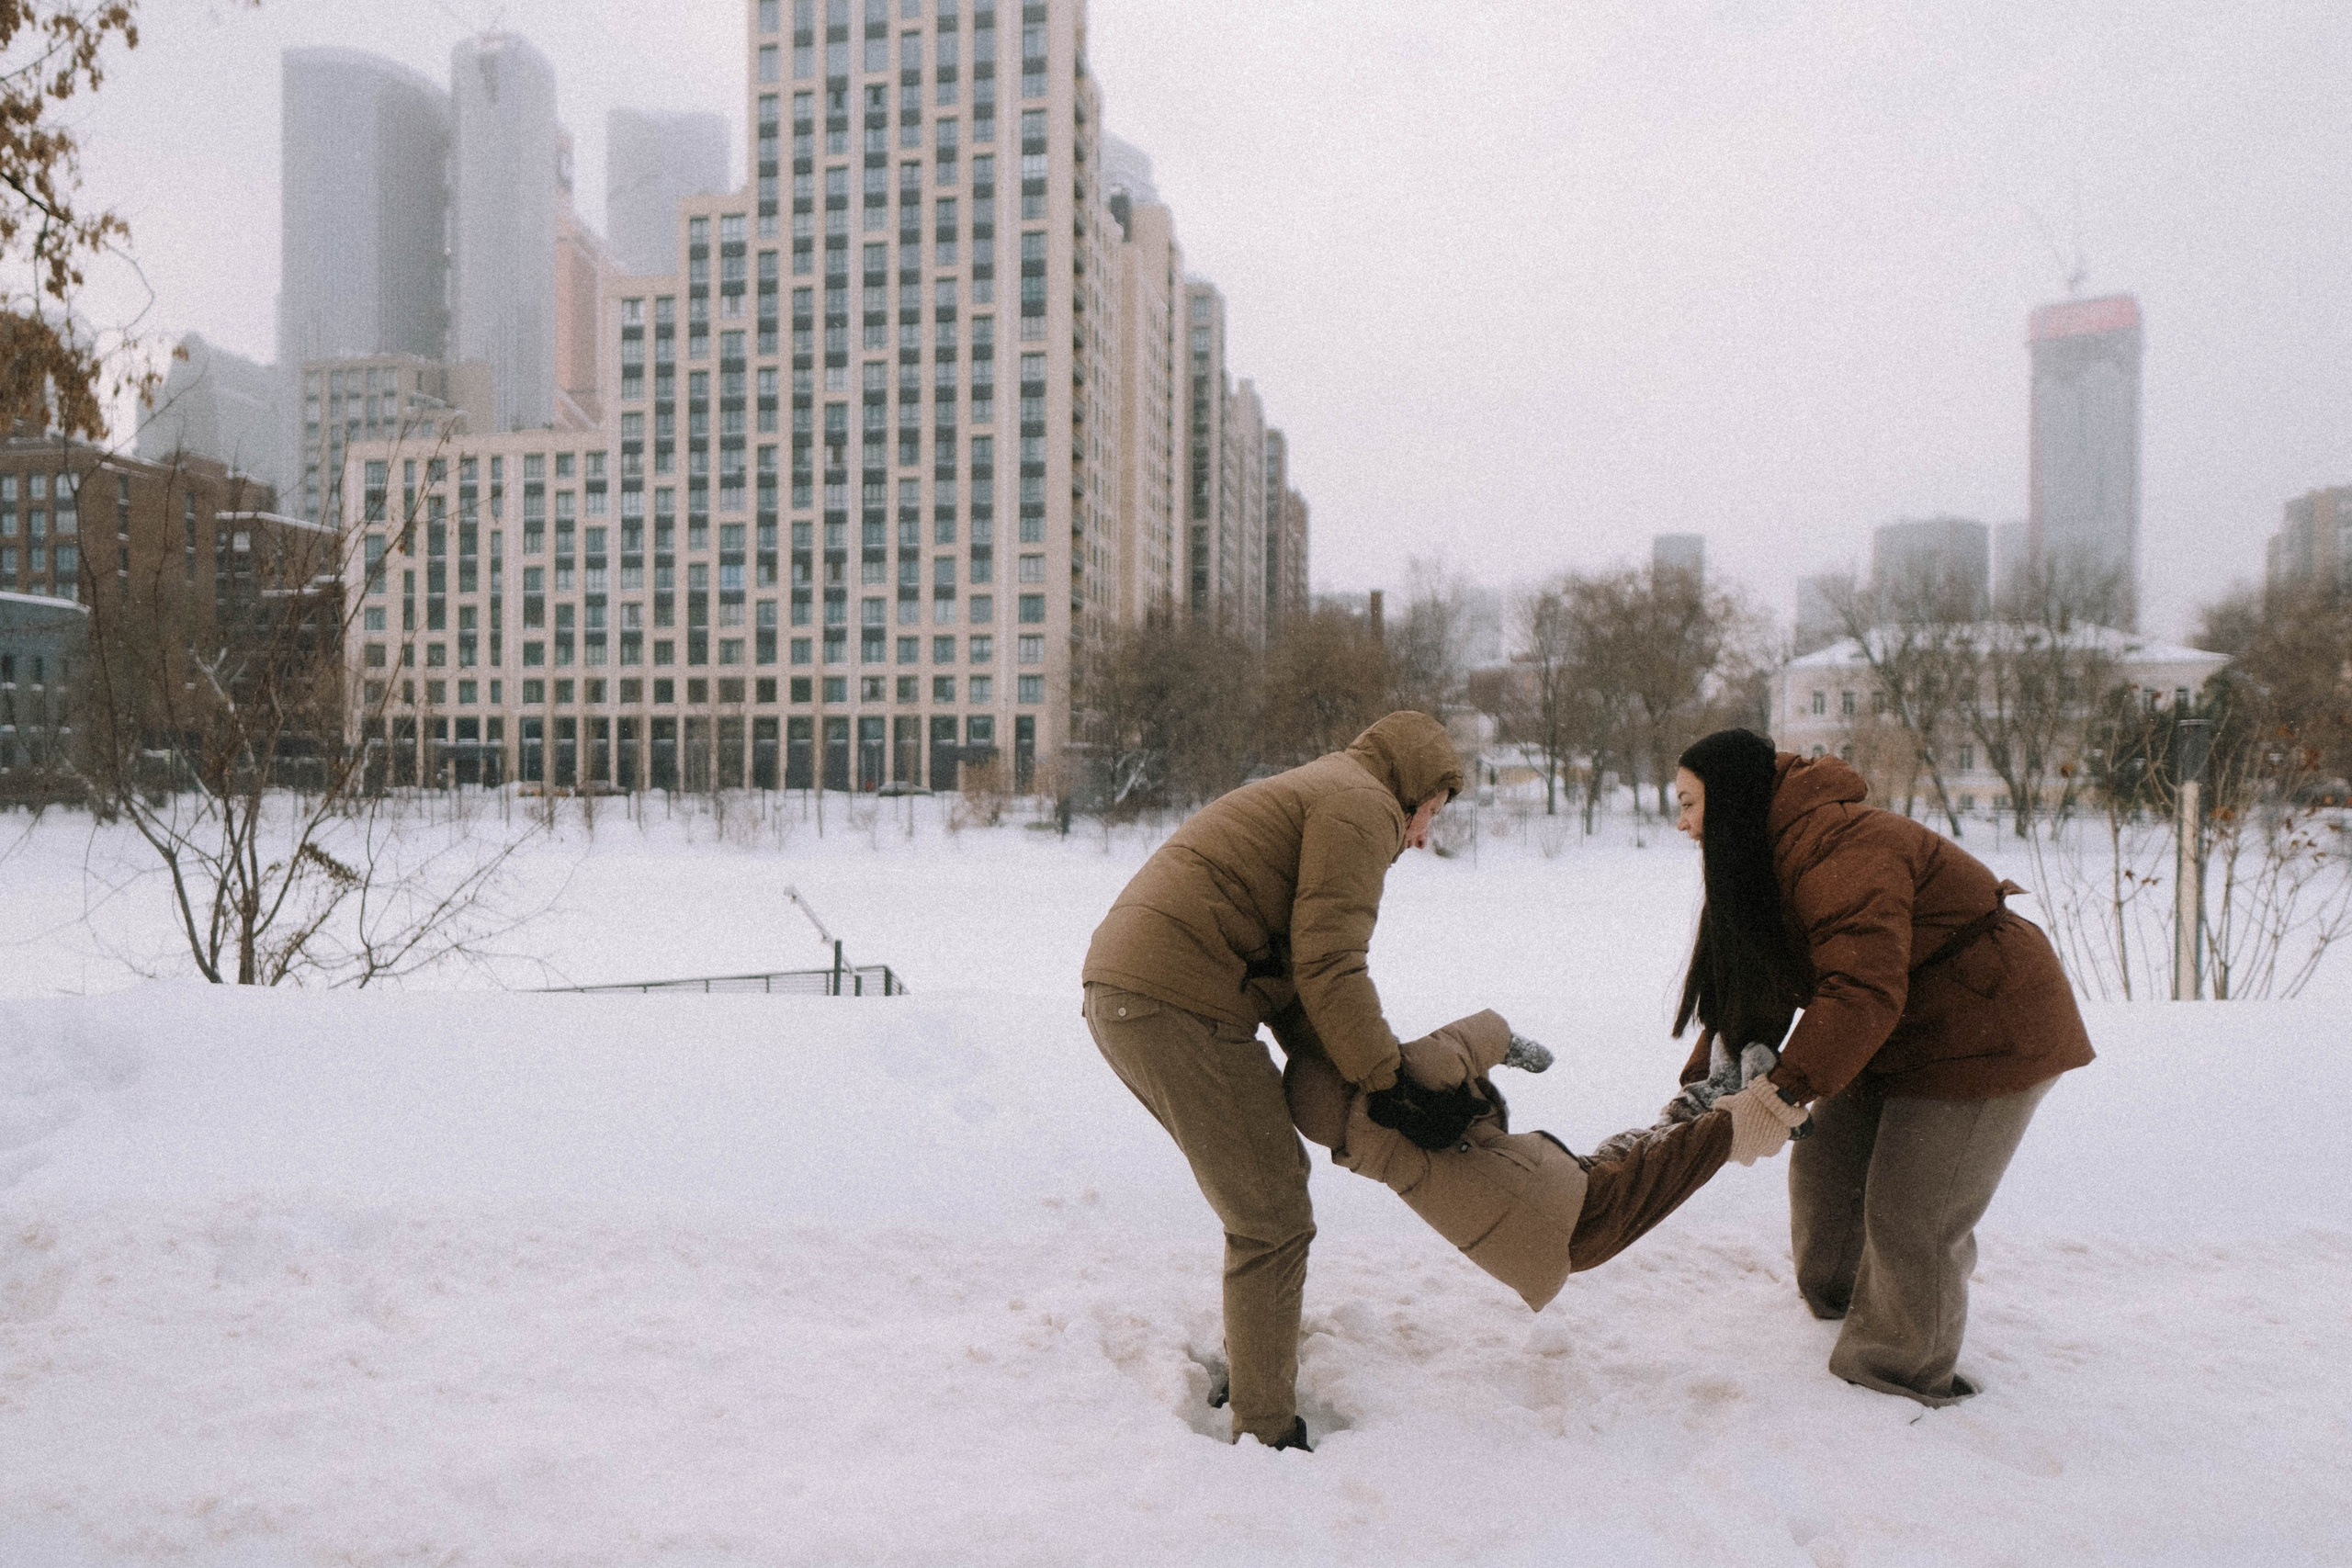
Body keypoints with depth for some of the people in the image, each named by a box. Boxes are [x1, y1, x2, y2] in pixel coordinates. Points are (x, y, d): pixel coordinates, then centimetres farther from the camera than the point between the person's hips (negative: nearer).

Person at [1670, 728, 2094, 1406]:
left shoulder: (1839, 851, -29)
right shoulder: (1766, 857, 4)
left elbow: (1863, 990, -38)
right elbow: (1758, 985, 2)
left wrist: (1783, 1091, -39)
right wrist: (1704, 1083, -11)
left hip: (1986, 1031, -10)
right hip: (1905, 1031, 10)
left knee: (1911, 1213, -6)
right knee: (1827, 1159, 13)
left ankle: (1905, 1376, 13)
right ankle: (1835, 1297, 37)